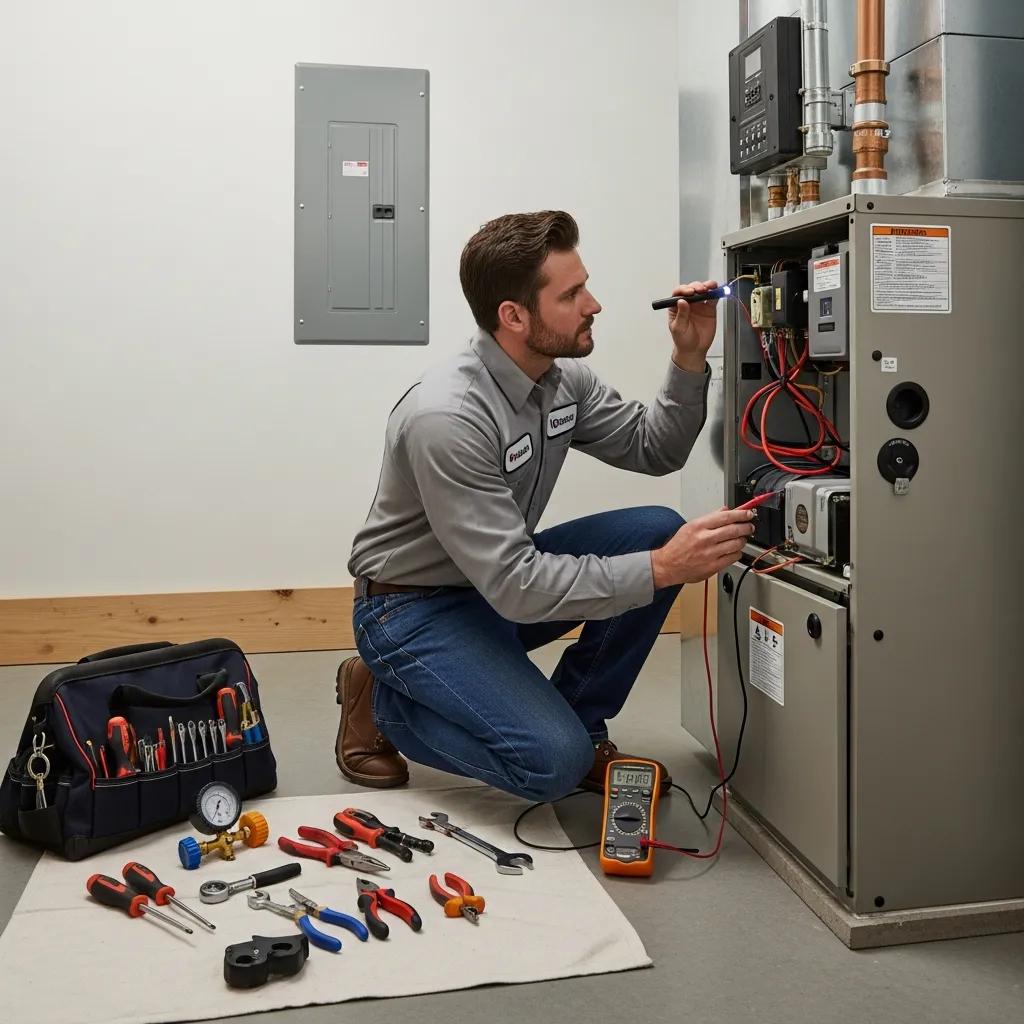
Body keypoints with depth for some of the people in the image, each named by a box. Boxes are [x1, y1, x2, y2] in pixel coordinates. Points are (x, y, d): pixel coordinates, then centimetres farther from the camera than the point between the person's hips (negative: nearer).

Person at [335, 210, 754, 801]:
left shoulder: (565, 377, -6)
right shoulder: (445, 418, -31)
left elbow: (653, 451, 7)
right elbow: (517, 588, -32)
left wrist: (690, 362, -10)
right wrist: (661, 569, -33)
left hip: (502, 577, 8)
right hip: (416, 608, -8)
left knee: (657, 530, -11)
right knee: (555, 761, -24)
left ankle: (581, 724, 4)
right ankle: (381, 702, 3)